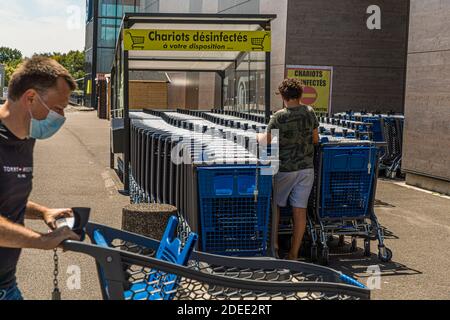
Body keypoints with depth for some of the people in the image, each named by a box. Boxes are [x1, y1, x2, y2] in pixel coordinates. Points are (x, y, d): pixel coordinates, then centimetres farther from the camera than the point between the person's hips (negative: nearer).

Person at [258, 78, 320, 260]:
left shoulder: (279, 117, -13)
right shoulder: (310, 112, -1)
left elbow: (266, 141, -10)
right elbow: (316, 139, 7)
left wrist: (258, 136, 11)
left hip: (285, 168, -3)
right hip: (306, 168, 3)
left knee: (275, 205, 17)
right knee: (300, 210, 3)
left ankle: (274, 243, 20)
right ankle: (294, 254, 7)